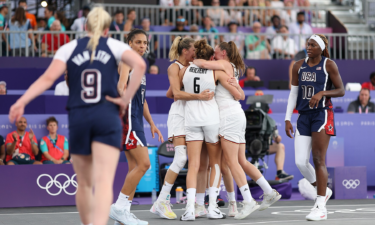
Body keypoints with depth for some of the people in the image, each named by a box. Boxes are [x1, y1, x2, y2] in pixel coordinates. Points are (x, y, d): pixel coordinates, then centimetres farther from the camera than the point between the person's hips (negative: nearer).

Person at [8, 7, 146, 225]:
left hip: (78, 118, 2)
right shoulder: (114, 45, 8)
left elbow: (48, 78, -5)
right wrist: (126, 99, -4)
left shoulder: (69, 48, 10)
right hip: (107, 117, -2)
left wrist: (22, 101, -11)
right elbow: (140, 64, -10)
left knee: (84, 184, 17)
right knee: (104, 181, -14)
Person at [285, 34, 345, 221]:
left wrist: (321, 93, -19)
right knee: (300, 162, -3)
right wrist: (287, 119, 6)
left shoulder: (329, 65, -3)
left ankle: (320, 207, -4)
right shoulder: (299, 66, 10)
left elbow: (341, 91, -2)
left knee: (318, 160, -8)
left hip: (322, 114, -5)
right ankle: (323, 191, 21)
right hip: (304, 116, 5)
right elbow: (293, 94, 11)